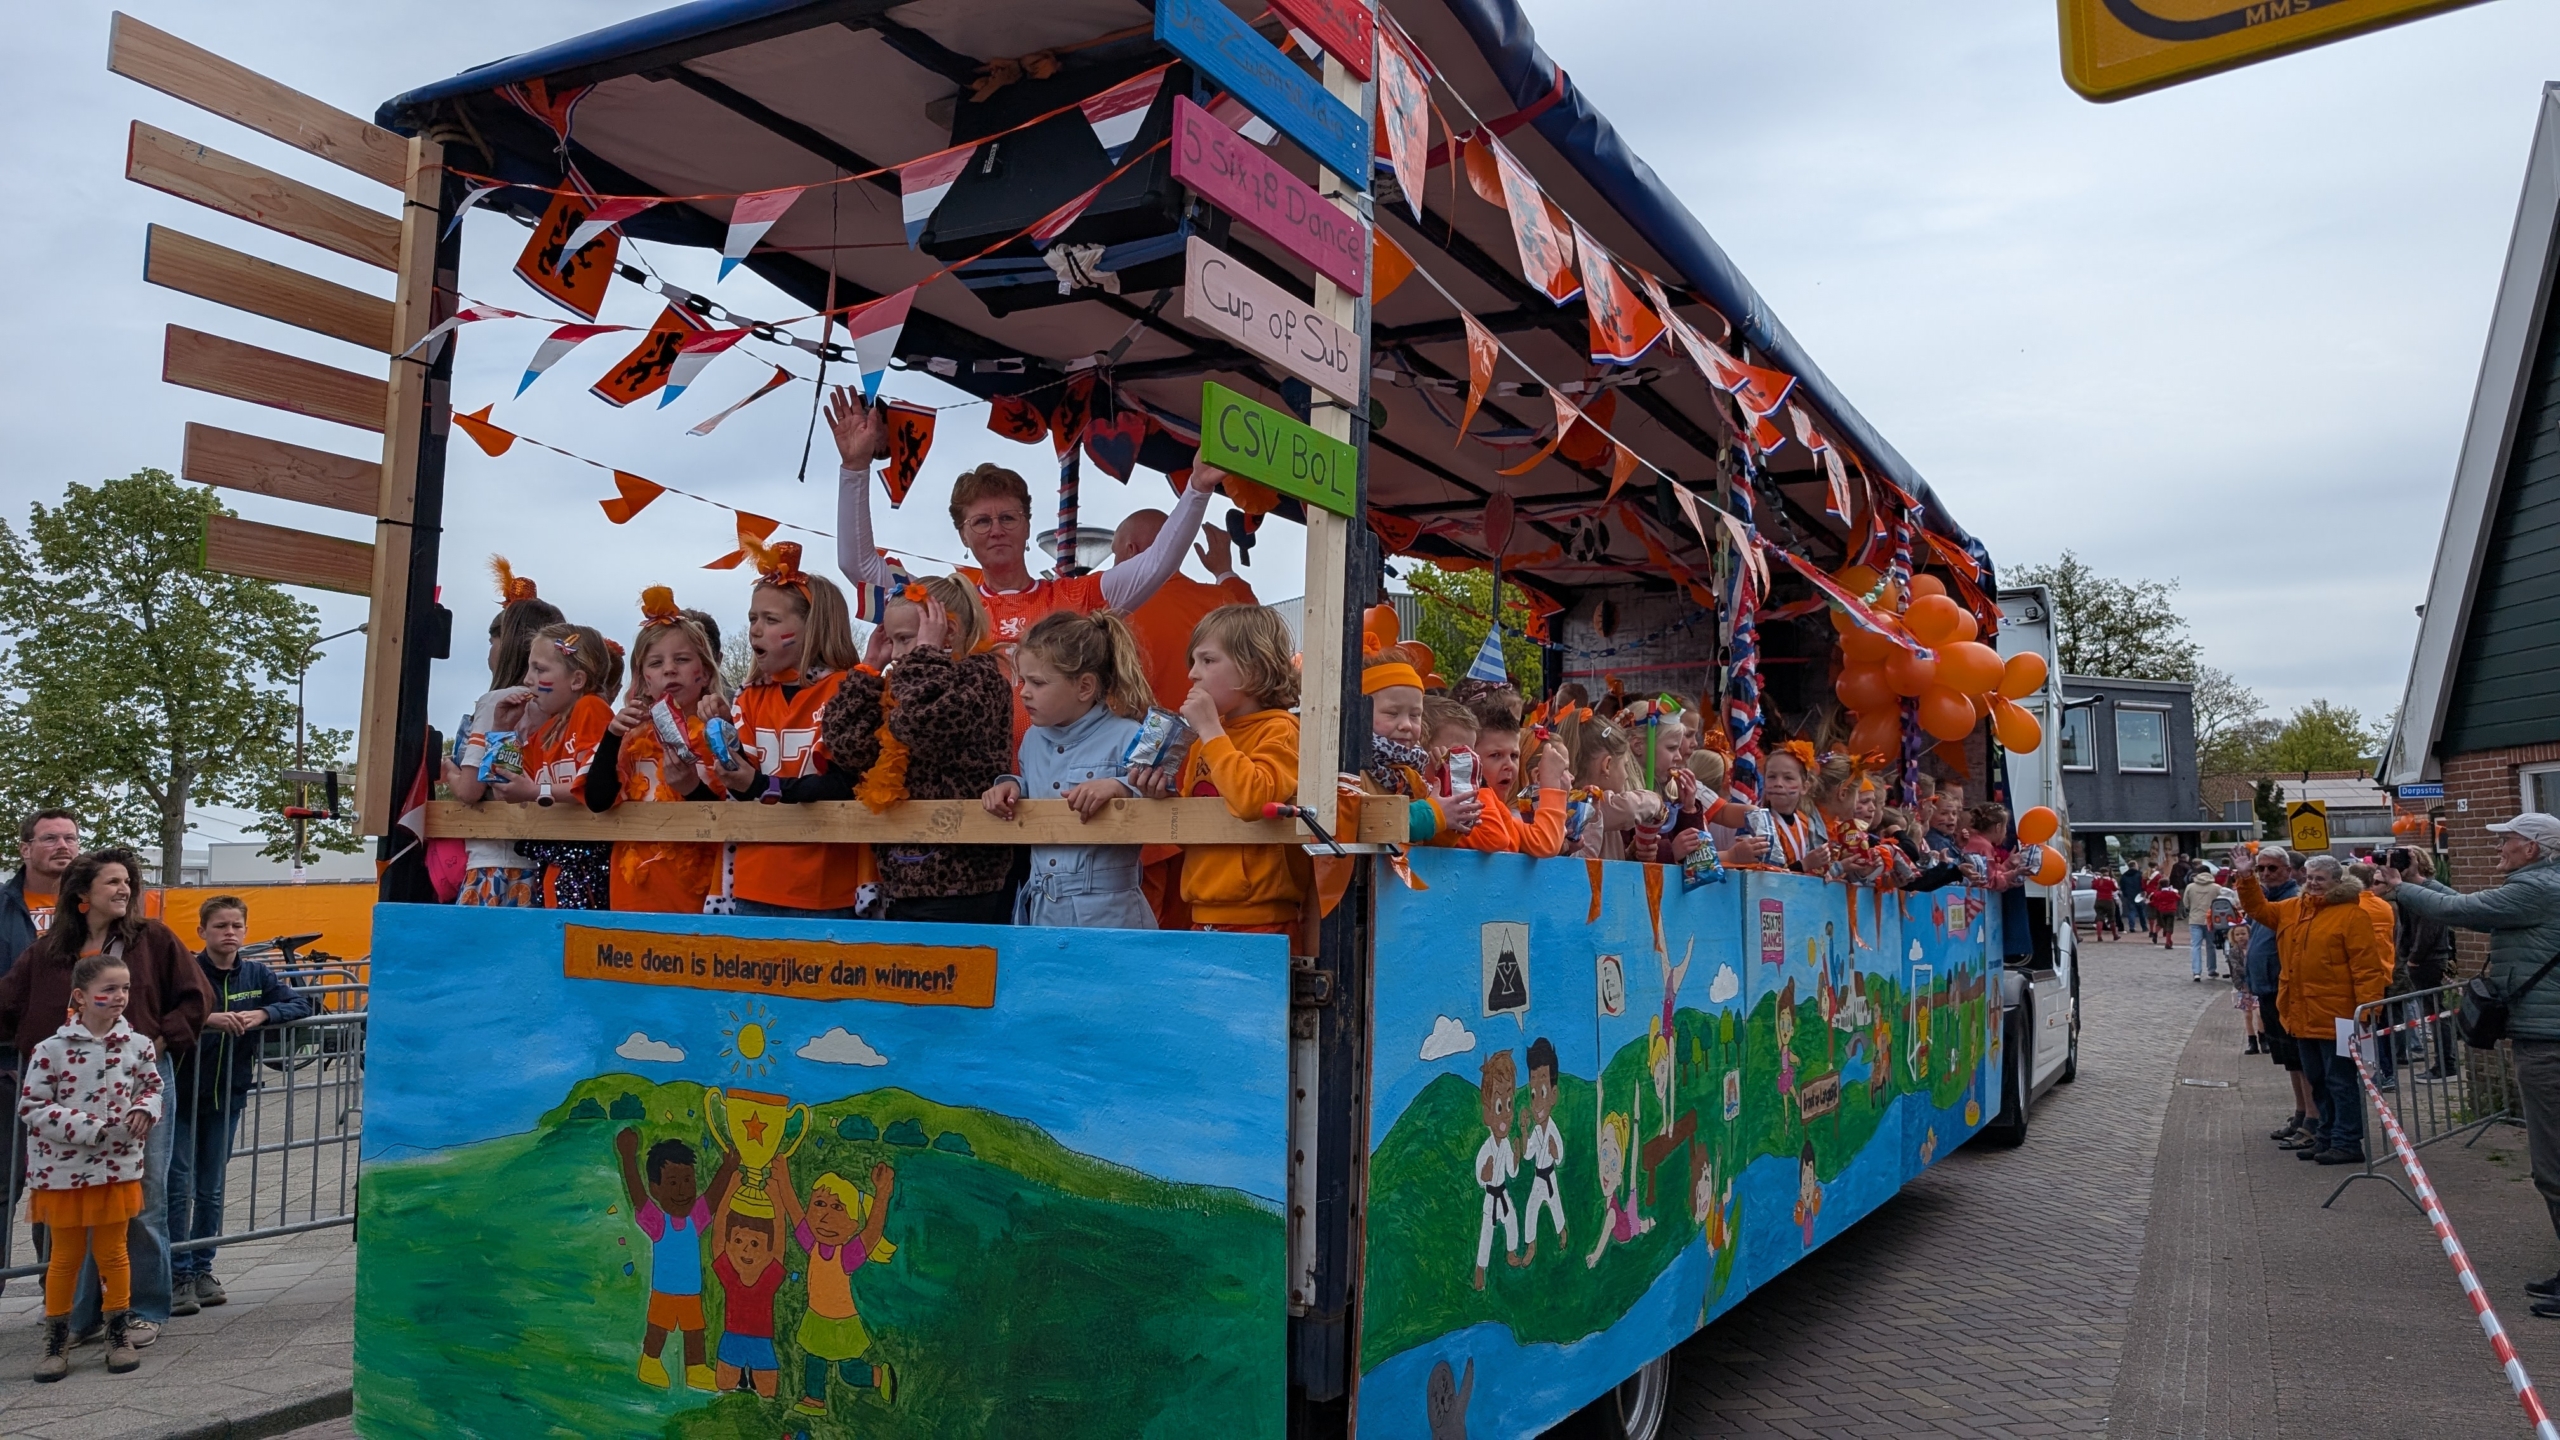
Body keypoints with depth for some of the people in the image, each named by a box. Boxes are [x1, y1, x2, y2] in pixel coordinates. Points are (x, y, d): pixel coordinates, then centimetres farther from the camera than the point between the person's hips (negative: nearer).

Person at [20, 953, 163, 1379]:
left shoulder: (136, 1045, -2)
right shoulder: (52, 1049, -12)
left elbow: (154, 1084, 12)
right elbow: (30, 1108, -11)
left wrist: (145, 1109, -10)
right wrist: (85, 1127, -20)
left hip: (117, 1168, 2)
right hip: (63, 1170, -2)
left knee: (112, 1252, 13)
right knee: (66, 1256, 11)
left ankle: (119, 1333, 25)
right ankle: (56, 1340, 25)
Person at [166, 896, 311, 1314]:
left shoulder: (256, 974, 4)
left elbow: (300, 1002, 1)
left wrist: (261, 1014, -16)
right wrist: (207, 1016, -34)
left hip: (227, 1095, 4)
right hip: (181, 1093, -3)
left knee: (211, 1190, 11)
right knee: (178, 1188, -2)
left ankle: (202, 1269, 21)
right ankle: (179, 1276, 6)